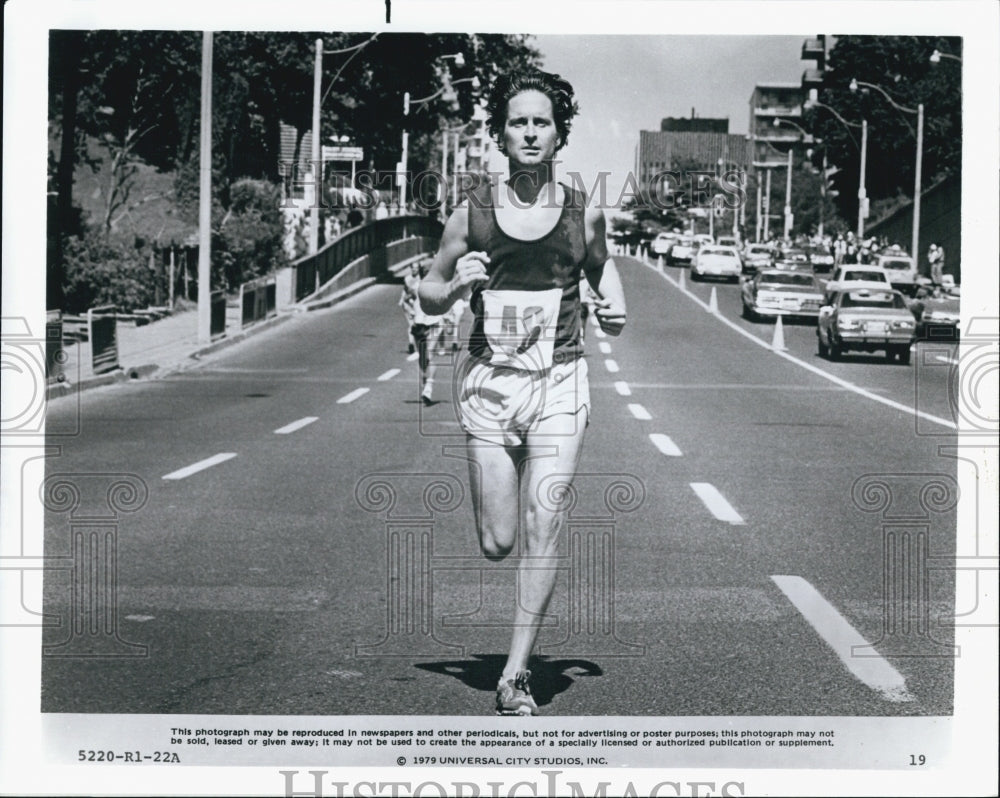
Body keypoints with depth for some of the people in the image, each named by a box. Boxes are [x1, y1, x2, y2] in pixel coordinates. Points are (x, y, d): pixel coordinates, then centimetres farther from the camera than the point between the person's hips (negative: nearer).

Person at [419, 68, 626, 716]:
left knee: (542, 534, -7)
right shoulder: (472, 214, 1)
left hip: (560, 382, 0)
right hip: (490, 382, 1)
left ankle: (517, 674, 3)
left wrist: (614, 308, 0)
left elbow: (601, 267, 21)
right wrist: (458, 283, -10)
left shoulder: (583, 213, 2)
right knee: (497, 544, 1)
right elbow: (428, 296, 11)